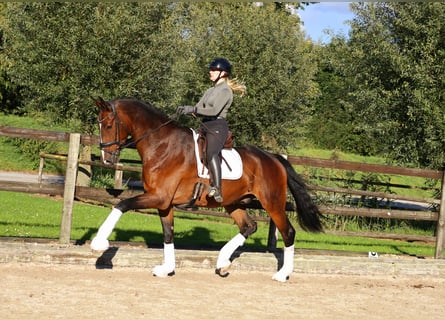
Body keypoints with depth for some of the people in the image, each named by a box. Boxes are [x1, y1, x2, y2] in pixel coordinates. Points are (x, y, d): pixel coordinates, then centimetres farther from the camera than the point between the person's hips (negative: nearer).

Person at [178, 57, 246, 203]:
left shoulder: (225, 91, -7)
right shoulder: (211, 91, 22)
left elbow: (215, 110, -19)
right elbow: (199, 107, 17)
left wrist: (193, 109, -16)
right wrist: (186, 109, -4)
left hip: (217, 127, -10)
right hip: (205, 126, 10)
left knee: (211, 152, -31)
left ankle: (217, 189, -41)